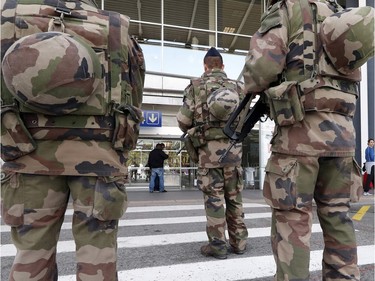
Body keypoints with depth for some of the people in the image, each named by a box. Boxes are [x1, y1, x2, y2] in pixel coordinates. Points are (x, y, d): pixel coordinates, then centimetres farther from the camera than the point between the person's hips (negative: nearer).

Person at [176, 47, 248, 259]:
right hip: (234, 147, 3)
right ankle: (238, 242, 18)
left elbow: (183, 120, -2)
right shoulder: (238, 87, 10)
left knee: (214, 197, 2)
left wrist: (192, 131, 19)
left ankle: (218, 245, 8)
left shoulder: (196, 86, 0)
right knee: (234, 196, 11)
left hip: (210, 147, -3)